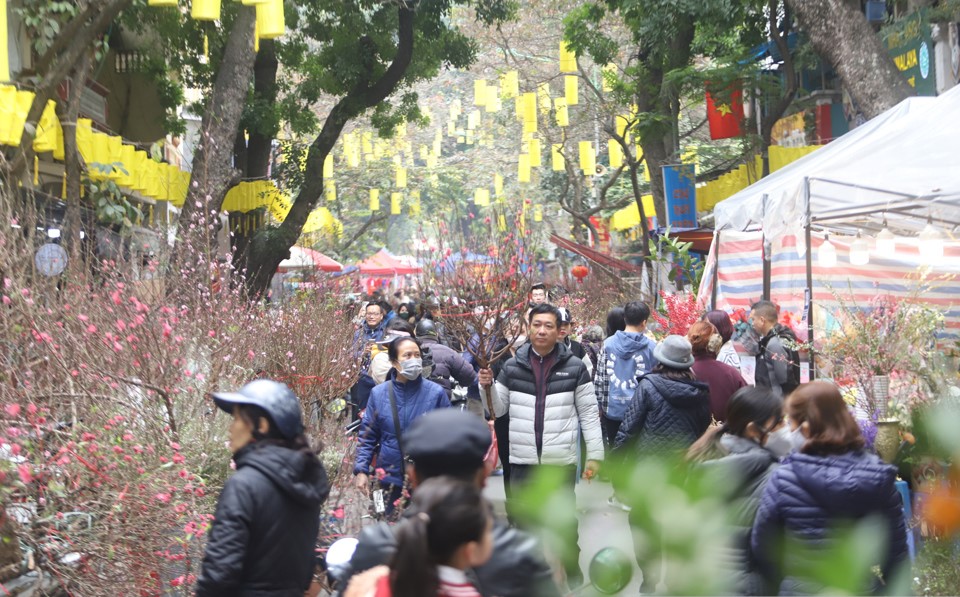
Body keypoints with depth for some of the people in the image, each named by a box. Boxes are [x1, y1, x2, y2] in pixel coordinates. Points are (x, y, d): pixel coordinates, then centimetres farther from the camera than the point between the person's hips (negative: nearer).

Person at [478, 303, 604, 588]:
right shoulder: (512, 367, 2)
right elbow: (497, 410, 8)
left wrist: (595, 454, -3)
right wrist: (488, 386, -10)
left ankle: (572, 572, 27)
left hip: (561, 461, -2)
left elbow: (589, 414, 0)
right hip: (522, 460, 2)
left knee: (564, 520, 10)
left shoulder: (575, 367, -3)